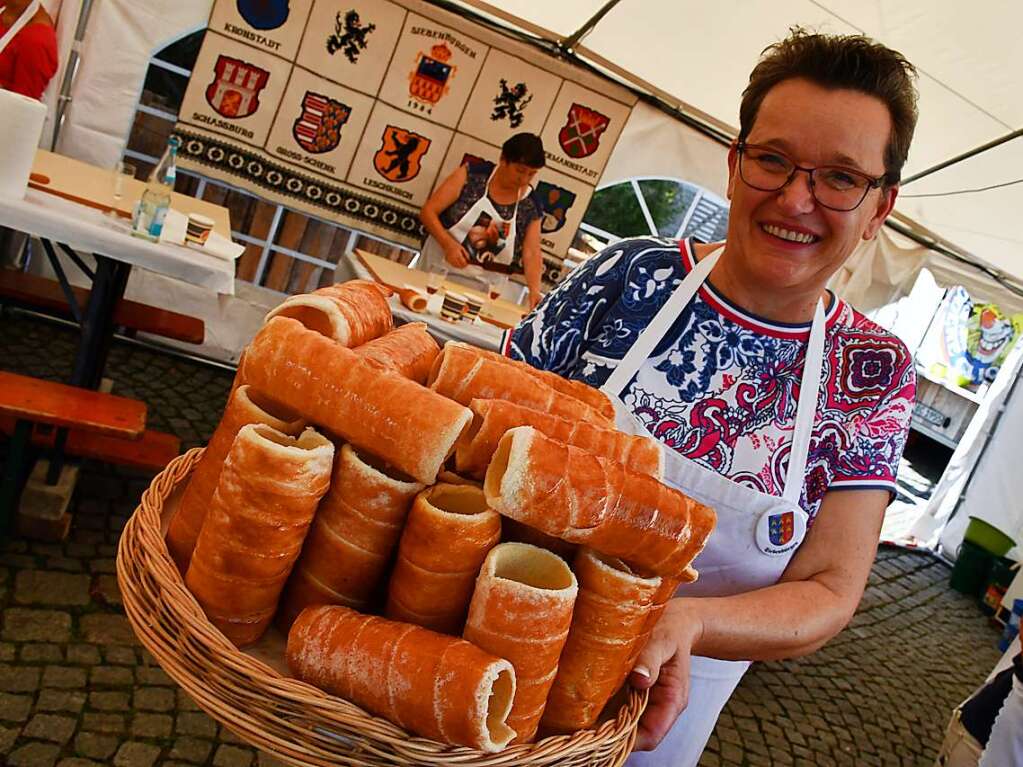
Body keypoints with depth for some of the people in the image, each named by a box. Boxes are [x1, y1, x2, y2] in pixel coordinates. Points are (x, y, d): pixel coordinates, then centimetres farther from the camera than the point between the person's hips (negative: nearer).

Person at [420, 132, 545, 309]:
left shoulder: (531, 206, -2)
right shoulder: (472, 175, -8)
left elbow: (531, 254, -7)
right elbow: (428, 212, -8)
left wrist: (535, 291, -25)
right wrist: (448, 244, -24)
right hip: (439, 272, -1)